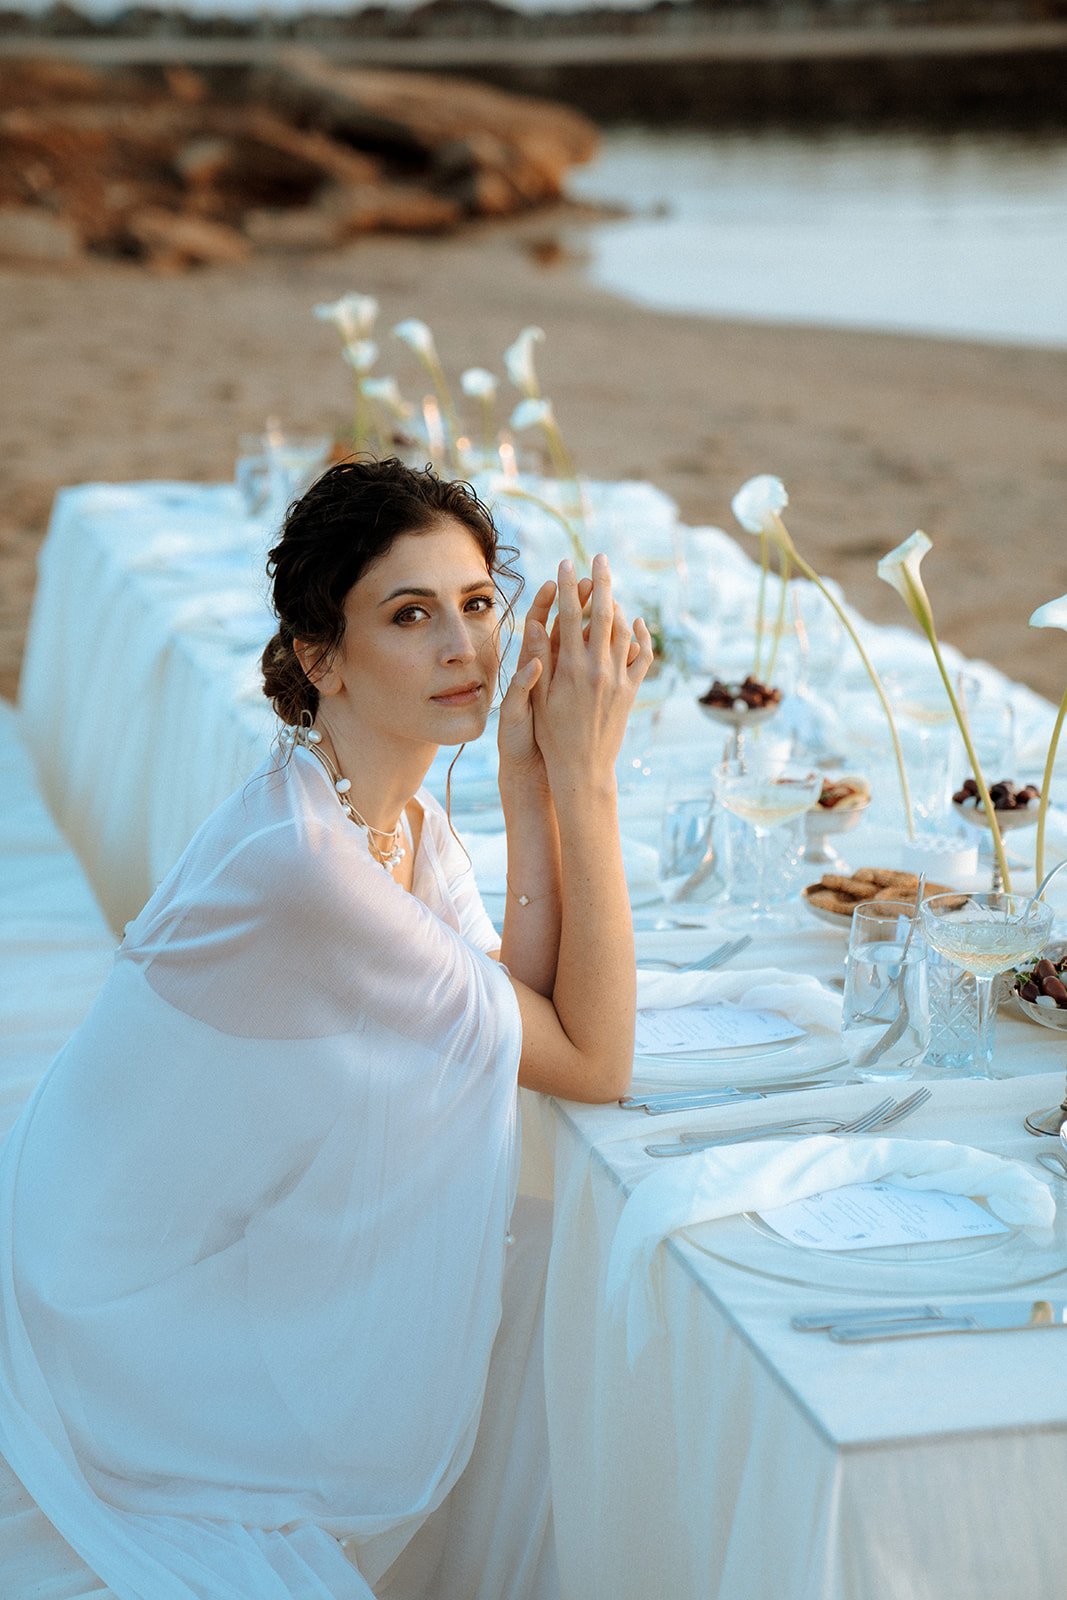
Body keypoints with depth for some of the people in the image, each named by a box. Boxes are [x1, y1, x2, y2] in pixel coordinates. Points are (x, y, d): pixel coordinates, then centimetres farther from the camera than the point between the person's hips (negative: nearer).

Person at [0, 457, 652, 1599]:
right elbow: (591, 1061, -24)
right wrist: (583, 776, -28)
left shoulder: (401, 812, -1)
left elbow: (531, 1019, -11)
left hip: (223, 1239, 8)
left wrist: (532, 776, -17)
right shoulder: (302, 864, -31)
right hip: (127, 1306, -8)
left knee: (540, 1272, 4)